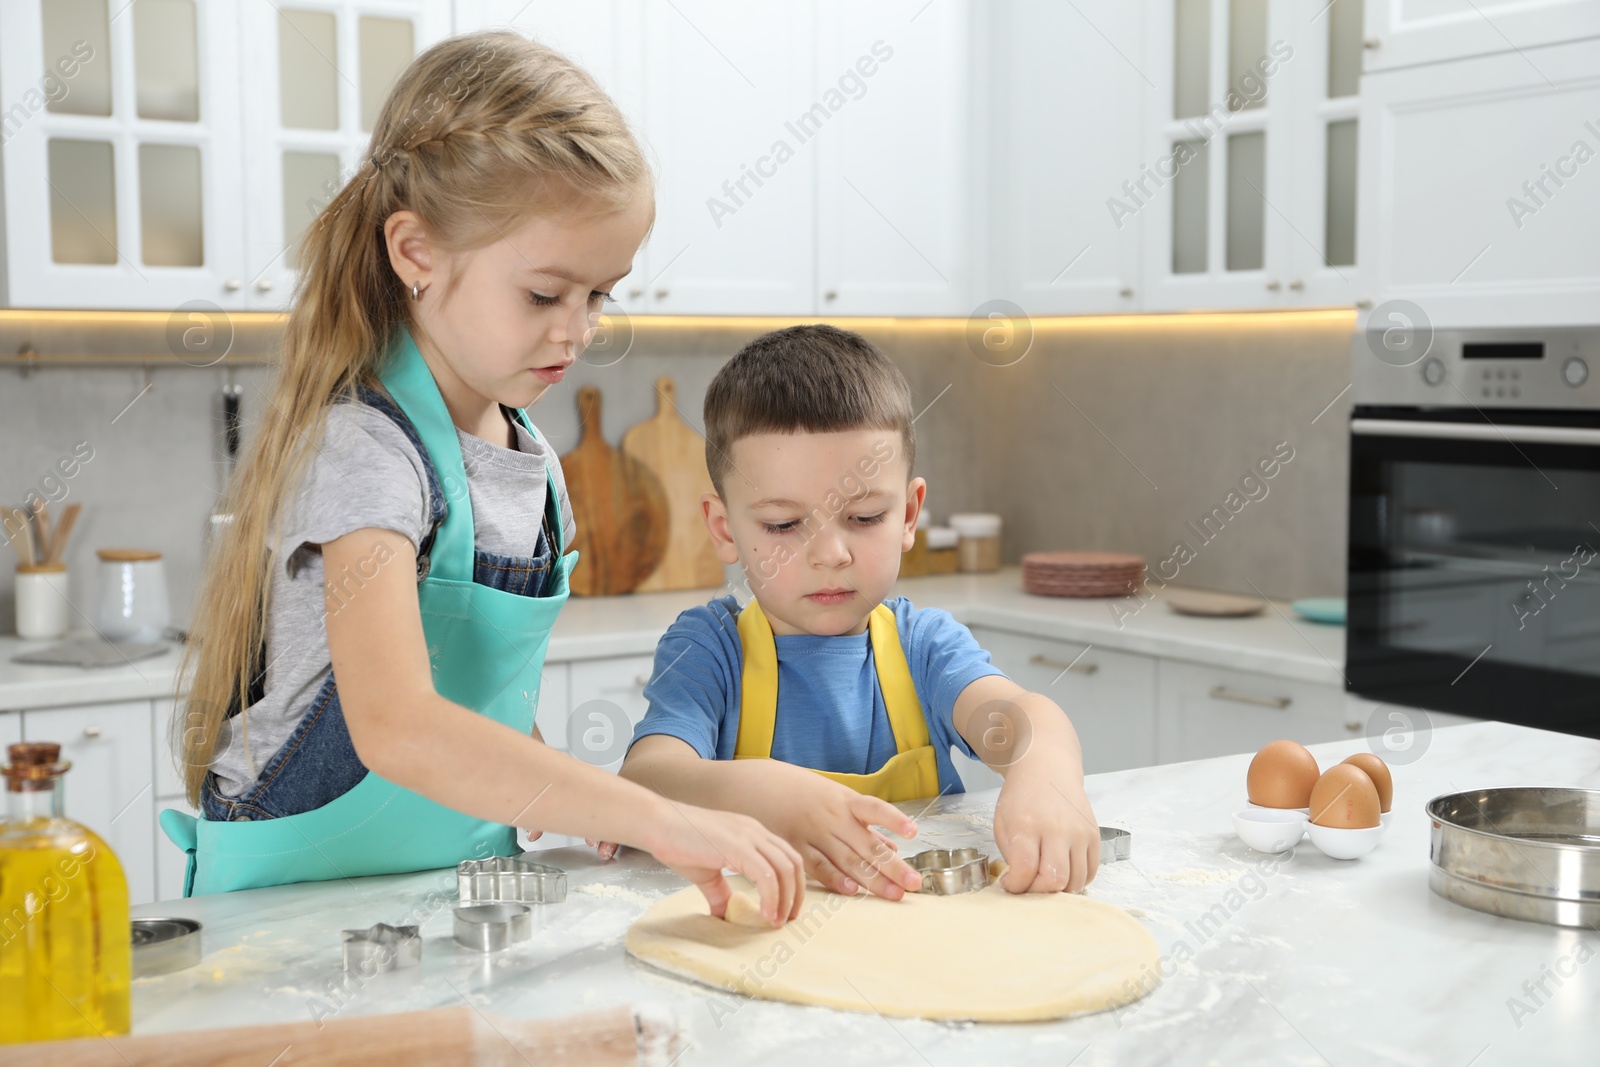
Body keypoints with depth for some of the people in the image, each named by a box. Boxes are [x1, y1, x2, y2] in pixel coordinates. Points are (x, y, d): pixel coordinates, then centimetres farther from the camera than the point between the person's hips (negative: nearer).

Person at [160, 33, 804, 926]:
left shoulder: (532, 462, 5)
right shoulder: (366, 448, -19)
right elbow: (395, 726, -33)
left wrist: (573, 798, 2)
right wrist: (659, 819, -35)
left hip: (464, 885, 5)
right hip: (301, 896, -4)